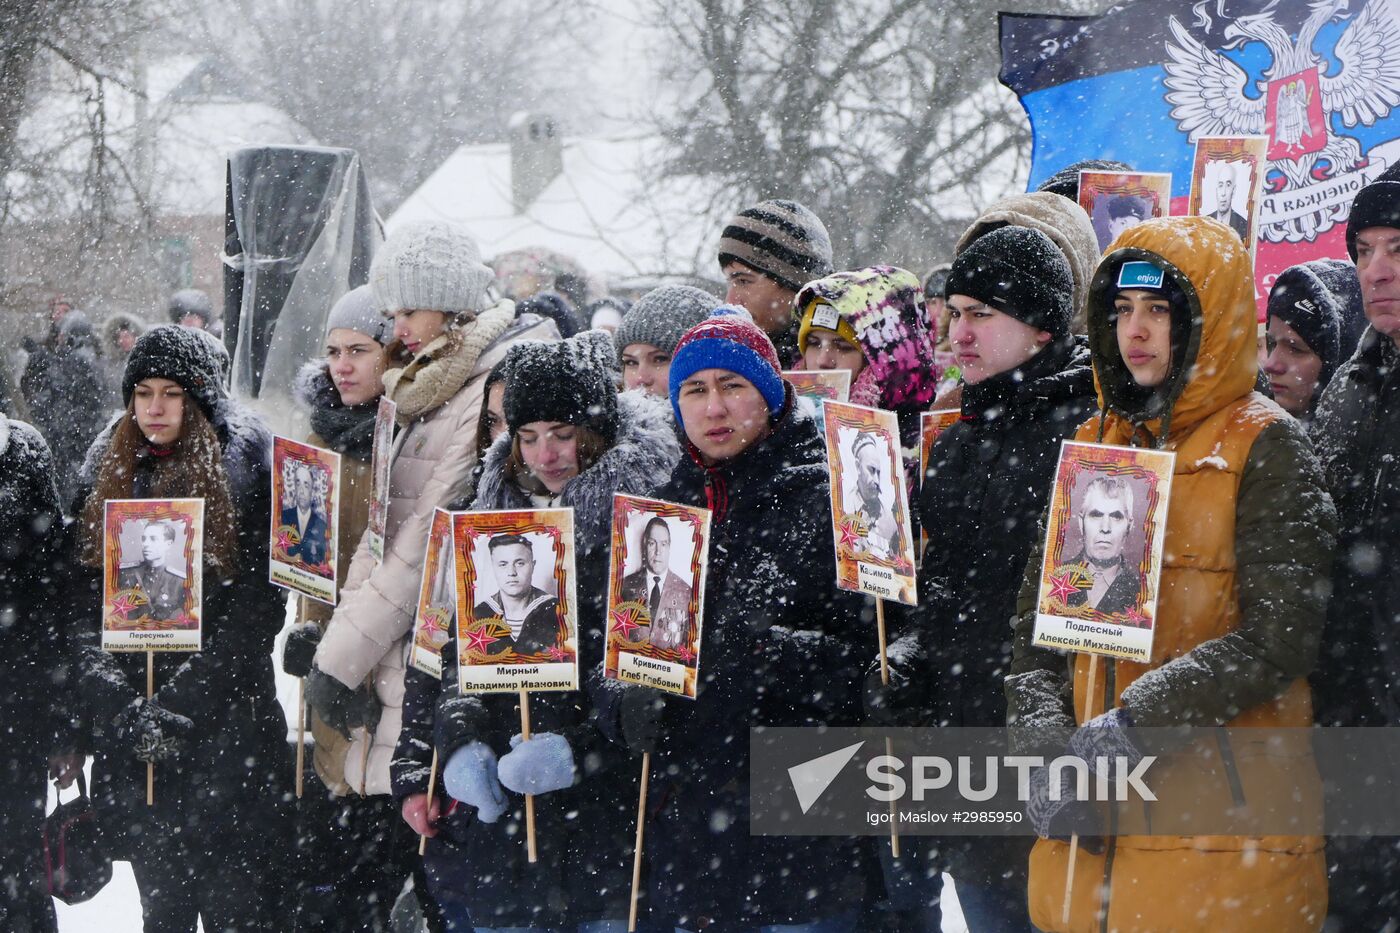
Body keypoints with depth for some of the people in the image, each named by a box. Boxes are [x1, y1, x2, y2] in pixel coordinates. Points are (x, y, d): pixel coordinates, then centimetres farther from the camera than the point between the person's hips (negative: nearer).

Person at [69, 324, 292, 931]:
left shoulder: (243, 471, -2)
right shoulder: (108, 475, 11)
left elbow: (256, 609, -8)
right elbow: (82, 604, 4)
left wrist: (183, 705, -14)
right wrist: (119, 706, -10)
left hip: (227, 727, -4)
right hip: (131, 741, 4)